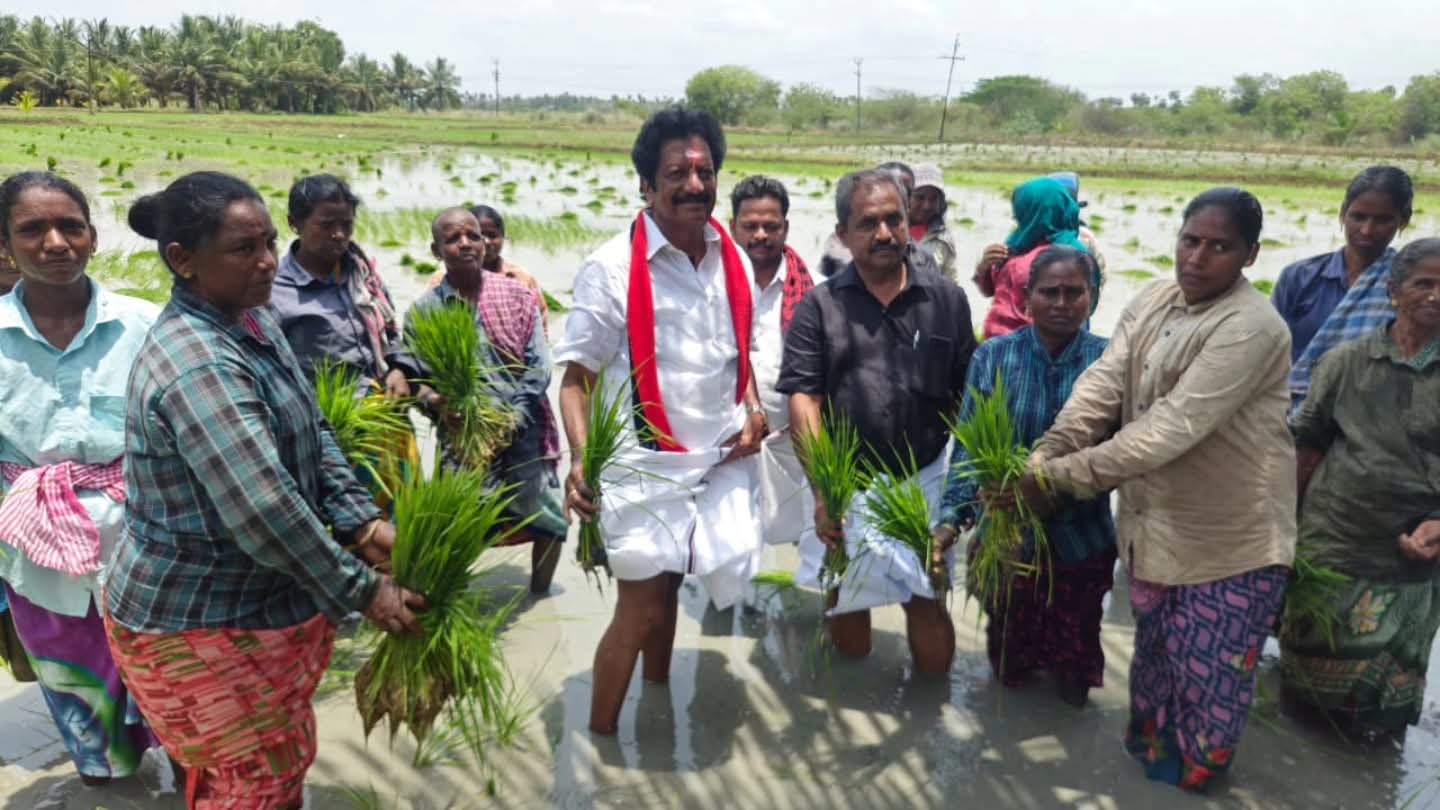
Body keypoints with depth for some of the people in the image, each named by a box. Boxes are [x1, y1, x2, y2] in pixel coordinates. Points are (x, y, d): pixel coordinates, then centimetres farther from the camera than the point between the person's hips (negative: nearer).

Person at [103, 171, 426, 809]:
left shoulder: (255, 321, 2)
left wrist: (363, 523, -6)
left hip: (257, 598, 9)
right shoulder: (197, 364, -30)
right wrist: (360, 590, -23)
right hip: (200, 625, -9)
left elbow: (312, 435, 6)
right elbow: (263, 510, -33)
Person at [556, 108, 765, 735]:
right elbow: (577, 375, -11)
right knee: (641, 607, 3)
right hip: (644, 466, -5)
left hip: (721, 461, 5)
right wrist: (581, 458, -26)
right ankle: (599, 736, 24)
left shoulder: (735, 263, 5)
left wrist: (754, 411, 0)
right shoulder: (610, 269, -12)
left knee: (665, 593, 19)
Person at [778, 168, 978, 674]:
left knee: (928, 603, 2)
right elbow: (803, 401, -7)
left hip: (925, 480, 0)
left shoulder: (946, 300, 3)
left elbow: (966, 396, 6)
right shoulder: (819, 307, -1)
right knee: (846, 602, 14)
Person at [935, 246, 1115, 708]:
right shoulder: (993, 356, -9)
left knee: (1075, 685, 20)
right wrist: (951, 516, -18)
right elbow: (968, 445, -9)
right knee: (1008, 668, 21)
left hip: (1081, 538, 0)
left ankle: (1071, 678, 52)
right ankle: (1015, 667, 54)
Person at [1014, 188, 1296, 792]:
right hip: (1155, 520, 7)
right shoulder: (1153, 300, -1)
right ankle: (1148, 752, 48)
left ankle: (1192, 780, 34)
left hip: (1230, 536, -7)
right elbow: (1102, 384, -10)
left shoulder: (1251, 328, -25)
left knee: (1208, 670, 9)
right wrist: (1043, 457, -26)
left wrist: (1063, 476, -33)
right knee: (1154, 648, 24)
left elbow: (1174, 426, -31)